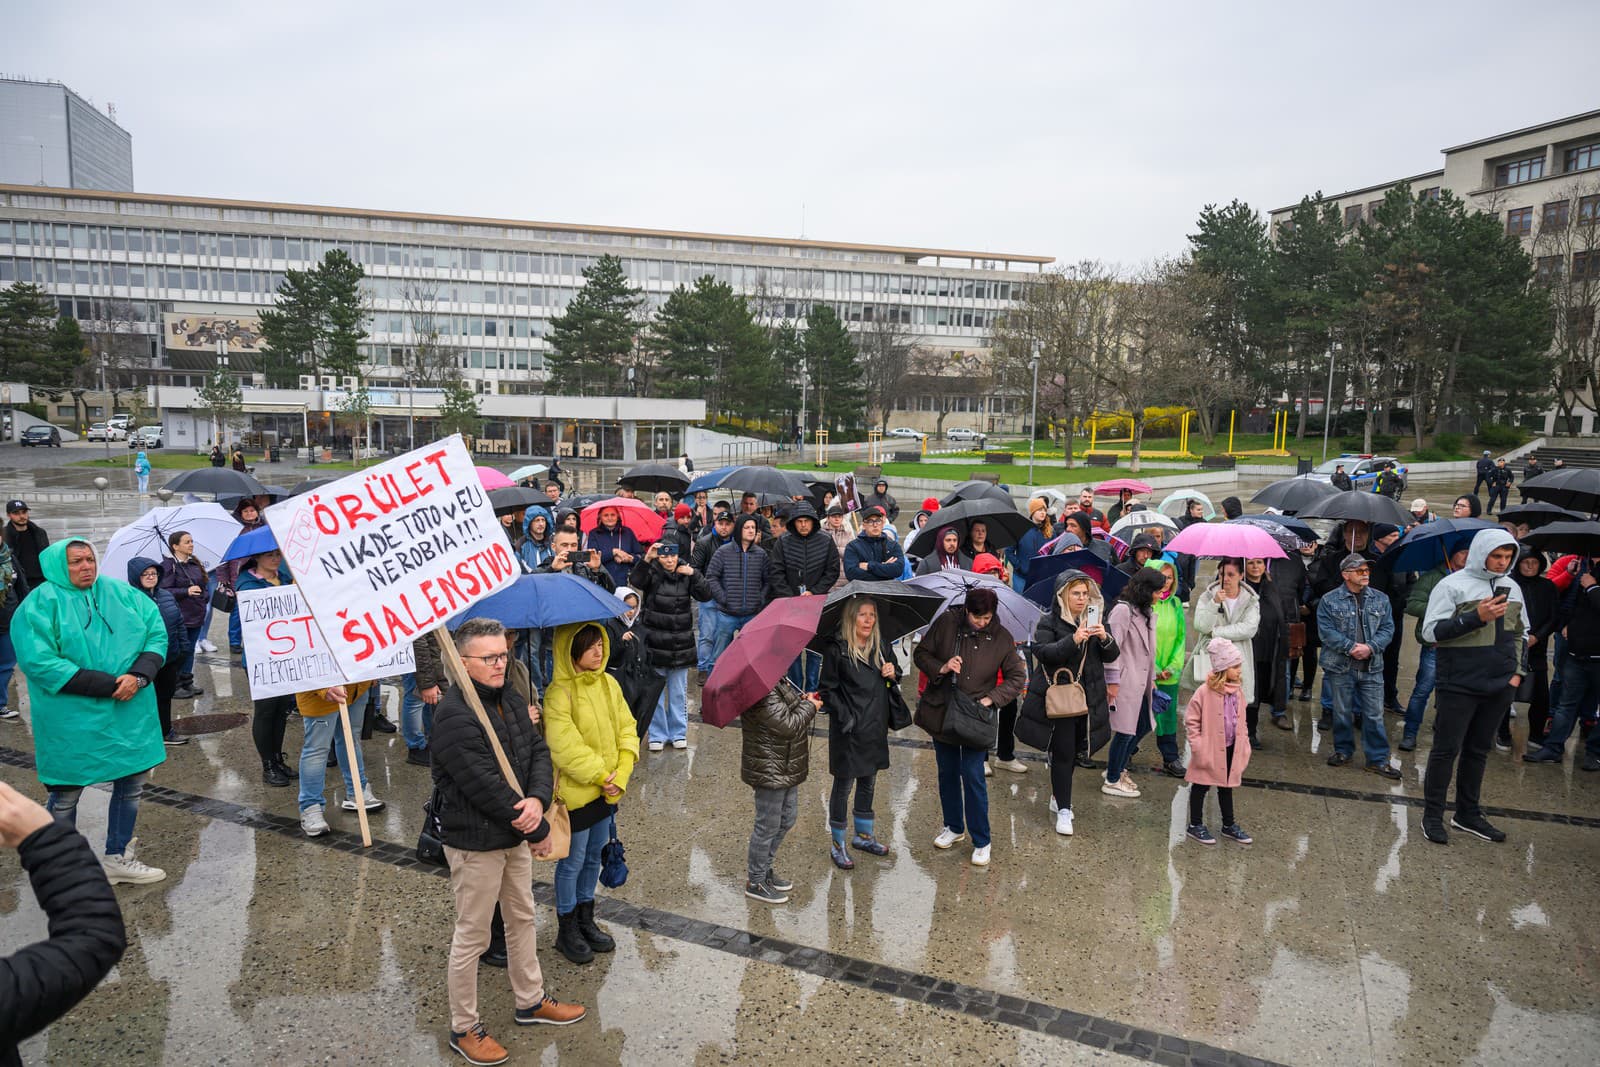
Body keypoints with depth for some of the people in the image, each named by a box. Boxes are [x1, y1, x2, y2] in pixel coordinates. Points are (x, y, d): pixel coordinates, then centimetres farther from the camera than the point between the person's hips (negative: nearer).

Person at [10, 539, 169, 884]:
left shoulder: (123, 594, 6)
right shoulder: (41, 604, -9)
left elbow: (156, 633, 3)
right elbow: (38, 661, -19)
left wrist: (139, 675, -17)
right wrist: (109, 685, -22)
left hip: (129, 715, 5)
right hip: (72, 722, -5)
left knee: (132, 783, 14)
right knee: (66, 793, 7)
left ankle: (118, 858, 31)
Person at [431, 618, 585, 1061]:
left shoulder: (511, 701, 5)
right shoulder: (455, 717, -25)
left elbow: (539, 752, 4)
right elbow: (487, 788, -26)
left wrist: (538, 799, -18)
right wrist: (539, 831, -17)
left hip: (515, 835, 9)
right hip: (476, 842, -9)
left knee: (523, 920, 22)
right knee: (472, 937, 6)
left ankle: (531, 1001, 40)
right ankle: (463, 1028, 24)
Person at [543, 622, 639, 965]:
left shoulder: (609, 684, 3)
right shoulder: (559, 693, -19)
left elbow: (627, 728, 4)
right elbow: (564, 745, -23)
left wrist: (621, 774, -8)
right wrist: (600, 775, -17)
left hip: (607, 790, 7)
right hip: (575, 791, -7)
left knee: (594, 857, 19)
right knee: (572, 862, 7)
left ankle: (586, 920, 36)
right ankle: (567, 930, 24)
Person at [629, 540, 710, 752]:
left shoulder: (686, 575, 4)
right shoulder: (652, 573, -4)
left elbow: (705, 596, -4)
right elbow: (635, 581, -24)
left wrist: (694, 574, -15)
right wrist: (646, 559, -35)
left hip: (681, 643, 2)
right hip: (655, 642, -2)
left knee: (679, 692, 11)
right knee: (656, 691, 5)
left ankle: (678, 733, 22)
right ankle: (657, 735, 16)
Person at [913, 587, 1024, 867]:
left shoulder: (1002, 638, -7)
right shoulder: (946, 623, -7)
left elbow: (1017, 677, 0)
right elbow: (921, 652, 2)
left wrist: (991, 698, -13)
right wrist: (940, 668, -16)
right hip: (941, 713, 2)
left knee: (973, 776, -6)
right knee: (947, 773, 14)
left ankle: (981, 841, 8)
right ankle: (954, 827, 33)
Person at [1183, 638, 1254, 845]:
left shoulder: (1237, 690, 0)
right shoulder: (1205, 692, -20)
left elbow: (1240, 719, 13)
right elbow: (1191, 720, -13)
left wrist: (1243, 743, 10)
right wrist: (1198, 745, -14)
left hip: (1231, 748, 6)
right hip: (1211, 749, -6)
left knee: (1226, 786, 19)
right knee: (1201, 787, 8)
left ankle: (1229, 825, 33)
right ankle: (1195, 826, 21)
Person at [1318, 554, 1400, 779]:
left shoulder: (1381, 600, 8)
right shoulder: (1330, 600, -3)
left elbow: (1387, 628, 3)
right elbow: (1326, 631, -8)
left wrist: (1370, 647, -13)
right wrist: (1351, 647, -17)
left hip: (1372, 667, 2)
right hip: (1340, 667, -2)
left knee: (1374, 714, 2)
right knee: (1342, 712, 10)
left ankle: (1377, 759, 10)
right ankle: (1343, 750, 25)